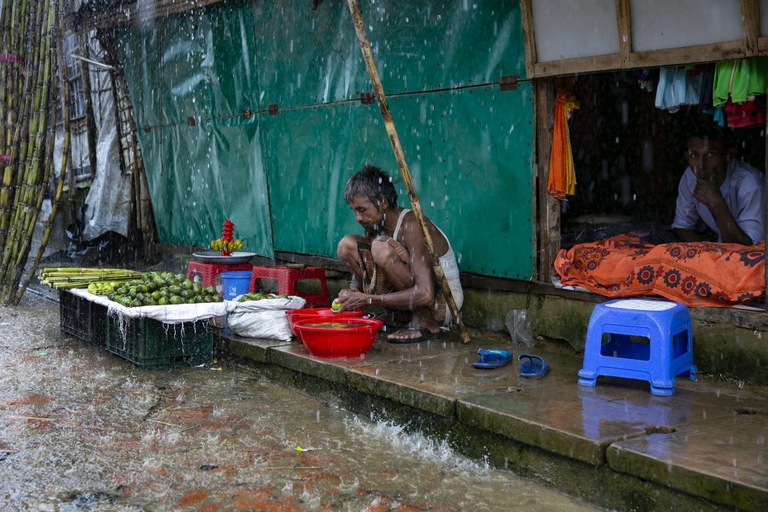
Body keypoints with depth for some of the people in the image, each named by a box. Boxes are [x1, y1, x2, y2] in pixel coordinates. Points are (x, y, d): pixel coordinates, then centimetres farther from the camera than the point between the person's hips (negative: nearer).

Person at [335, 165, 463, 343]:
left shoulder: (411, 225, -25)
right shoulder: (375, 225, 0)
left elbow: (425, 294, -34)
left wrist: (368, 299, -32)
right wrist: (352, 292, -17)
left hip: (443, 301, -8)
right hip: (409, 298, 8)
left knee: (382, 247, -30)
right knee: (347, 245, -1)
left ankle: (425, 324, -16)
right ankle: (398, 316, 2)